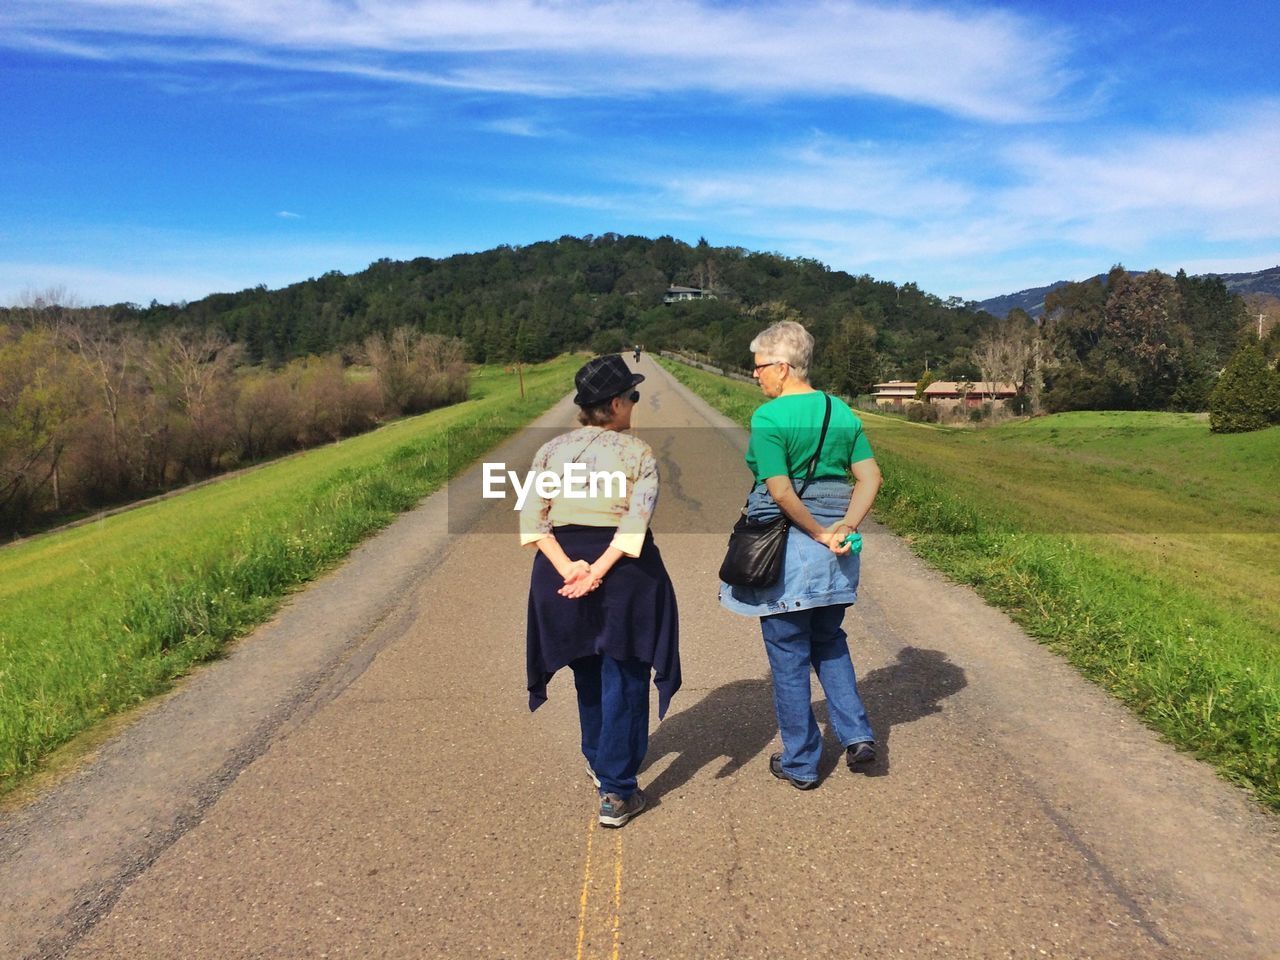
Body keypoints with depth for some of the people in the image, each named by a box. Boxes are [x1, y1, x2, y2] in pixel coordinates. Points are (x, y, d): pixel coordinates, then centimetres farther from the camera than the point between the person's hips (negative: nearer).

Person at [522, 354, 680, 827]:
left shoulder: (551, 450, 6)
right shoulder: (638, 452, -5)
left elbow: (531, 517, -5)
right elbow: (636, 520, -19)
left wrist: (568, 568, -12)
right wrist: (600, 570, -22)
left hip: (564, 567, 4)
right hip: (624, 570, -4)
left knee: (587, 673, 23)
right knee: (622, 679, 6)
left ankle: (598, 762, 42)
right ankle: (616, 793, 9)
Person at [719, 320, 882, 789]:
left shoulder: (768, 417, -13)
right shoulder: (842, 412, 5)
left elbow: (781, 491, -21)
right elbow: (870, 478, 2)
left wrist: (818, 533, -11)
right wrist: (843, 527, -6)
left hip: (785, 546, -6)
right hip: (833, 556, 6)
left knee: (788, 655, 8)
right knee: (829, 641, 25)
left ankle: (800, 762, 19)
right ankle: (856, 734, 16)